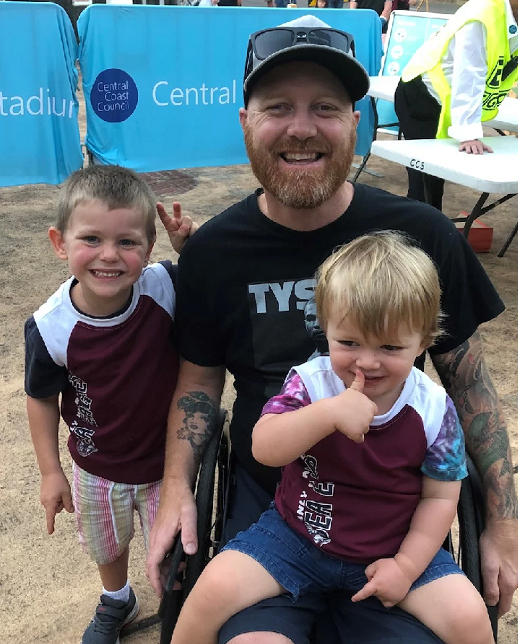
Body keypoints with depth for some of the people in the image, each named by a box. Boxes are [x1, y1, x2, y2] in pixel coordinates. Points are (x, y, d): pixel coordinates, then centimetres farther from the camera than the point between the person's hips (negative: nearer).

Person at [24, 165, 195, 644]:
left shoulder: (165, 286, -26)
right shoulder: (50, 328, -25)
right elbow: (42, 399, -9)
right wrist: (51, 471, -2)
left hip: (167, 460, -1)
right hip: (97, 469, 1)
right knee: (108, 548, 30)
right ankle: (117, 602, 63)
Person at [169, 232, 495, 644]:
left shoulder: (434, 409, -12)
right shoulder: (310, 384, -14)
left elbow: (440, 496, -3)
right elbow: (264, 448, -28)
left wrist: (407, 566, -10)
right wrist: (330, 413, -41)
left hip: (394, 548, 1)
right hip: (297, 535, 0)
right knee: (217, 587, -17)